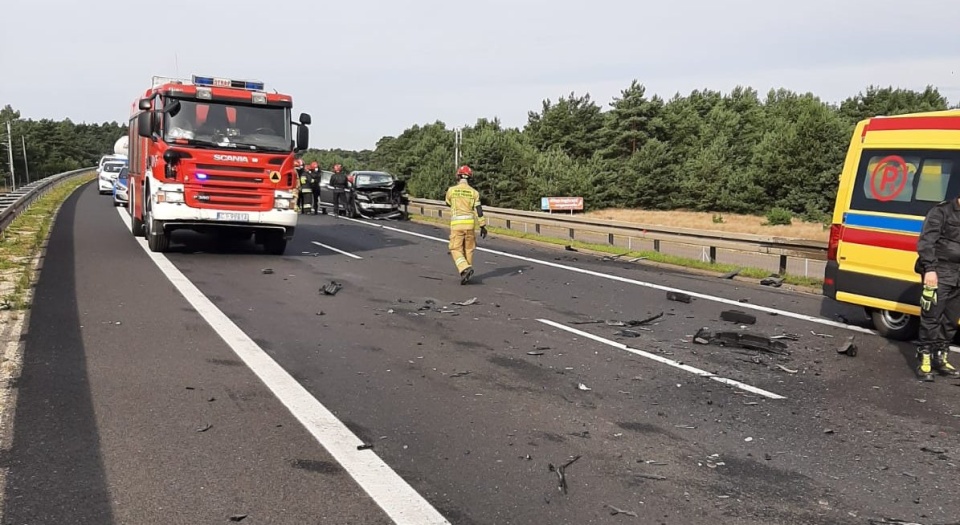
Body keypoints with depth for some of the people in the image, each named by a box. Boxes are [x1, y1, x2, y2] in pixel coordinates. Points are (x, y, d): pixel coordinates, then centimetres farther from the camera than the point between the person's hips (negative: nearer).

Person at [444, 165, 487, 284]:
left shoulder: (451, 190, 1)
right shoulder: (474, 192, 3)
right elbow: (478, 210, -2)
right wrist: (483, 226, 2)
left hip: (456, 223, -2)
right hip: (470, 223, 2)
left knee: (456, 250, 1)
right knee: (468, 249, 15)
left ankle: (465, 269, -21)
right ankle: (467, 271, 20)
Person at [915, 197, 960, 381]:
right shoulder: (941, 211, -6)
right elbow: (926, 242, -13)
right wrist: (929, 269, -21)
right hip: (940, 273, -7)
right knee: (932, 317, -5)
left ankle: (940, 359, 20)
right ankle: (924, 360, -1)